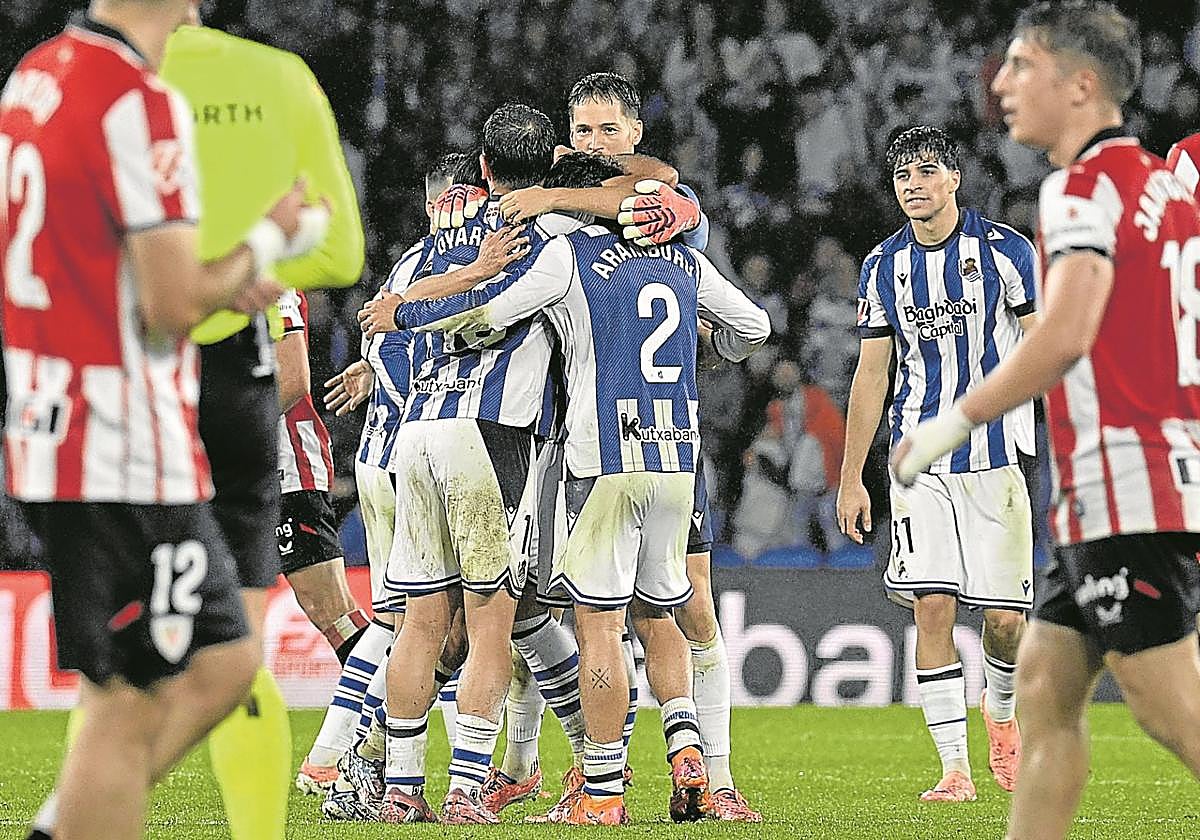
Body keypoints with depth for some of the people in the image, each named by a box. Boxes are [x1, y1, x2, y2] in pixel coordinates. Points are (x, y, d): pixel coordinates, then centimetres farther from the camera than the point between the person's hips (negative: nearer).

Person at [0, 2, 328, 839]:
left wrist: (211, 283, 19)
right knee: (127, 712, -2)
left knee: (222, 662, 17)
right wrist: (268, 238, -2)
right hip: (128, 456, -9)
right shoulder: (143, 103, -17)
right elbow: (171, 310, -17)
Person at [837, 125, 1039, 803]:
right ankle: (955, 766, -3)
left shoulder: (1005, 249, -4)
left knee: (1005, 618, -3)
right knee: (932, 607, -8)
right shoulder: (884, 266, 7)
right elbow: (872, 374, 13)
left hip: (998, 454, -2)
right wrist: (851, 478, 11)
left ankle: (1001, 714, 29)